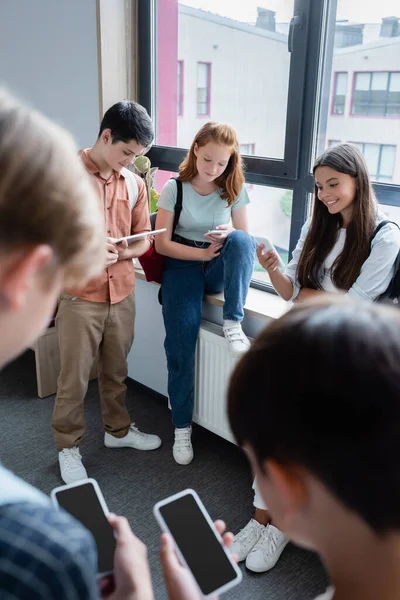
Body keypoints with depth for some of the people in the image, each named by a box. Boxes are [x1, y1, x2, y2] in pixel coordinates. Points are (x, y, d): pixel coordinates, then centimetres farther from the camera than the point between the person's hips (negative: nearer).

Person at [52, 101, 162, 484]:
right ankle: (68, 447, 27)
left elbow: (143, 237, 9)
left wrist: (119, 252, -12)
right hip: (79, 297, -4)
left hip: (122, 294, 5)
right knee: (74, 379, 8)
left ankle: (118, 429, 40)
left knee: (116, 371, 20)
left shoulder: (134, 182, 5)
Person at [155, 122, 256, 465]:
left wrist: (230, 236, -19)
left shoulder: (235, 190, 2)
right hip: (183, 264, -1)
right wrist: (203, 253, -17)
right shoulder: (175, 188, -3)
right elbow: (162, 243, -4)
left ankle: (233, 324, -27)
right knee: (181, 339, -19)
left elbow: (246, 239, 5)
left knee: (241, 240, -33)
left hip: (221, 267, 2)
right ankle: (182, 426, -3)